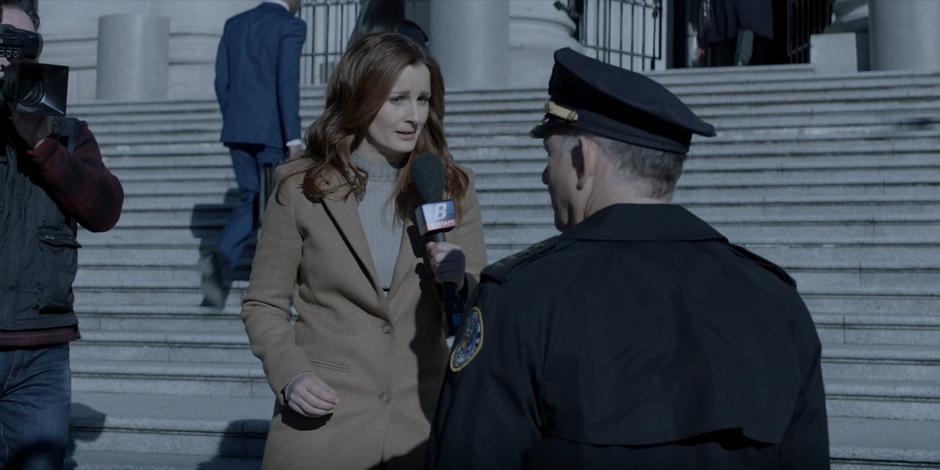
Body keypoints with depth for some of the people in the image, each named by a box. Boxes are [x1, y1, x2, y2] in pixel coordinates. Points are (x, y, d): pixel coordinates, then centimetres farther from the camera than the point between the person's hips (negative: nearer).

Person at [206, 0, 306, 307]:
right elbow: (287, 82, -16)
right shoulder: (291, 26, -6)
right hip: (272, 130, -6)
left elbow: (222, 81, 11)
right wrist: (294, 138, -16)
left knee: (252, 201, 13)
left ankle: (220, 260, -6)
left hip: (237, 129, 6)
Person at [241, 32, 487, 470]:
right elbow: (263, 305, 4)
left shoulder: (451, 189, 3)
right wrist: (291, 376, -13)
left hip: (421, 420, 2)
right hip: (323, 417, -2)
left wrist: (457, 282, -16)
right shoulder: (301, 190, -1)